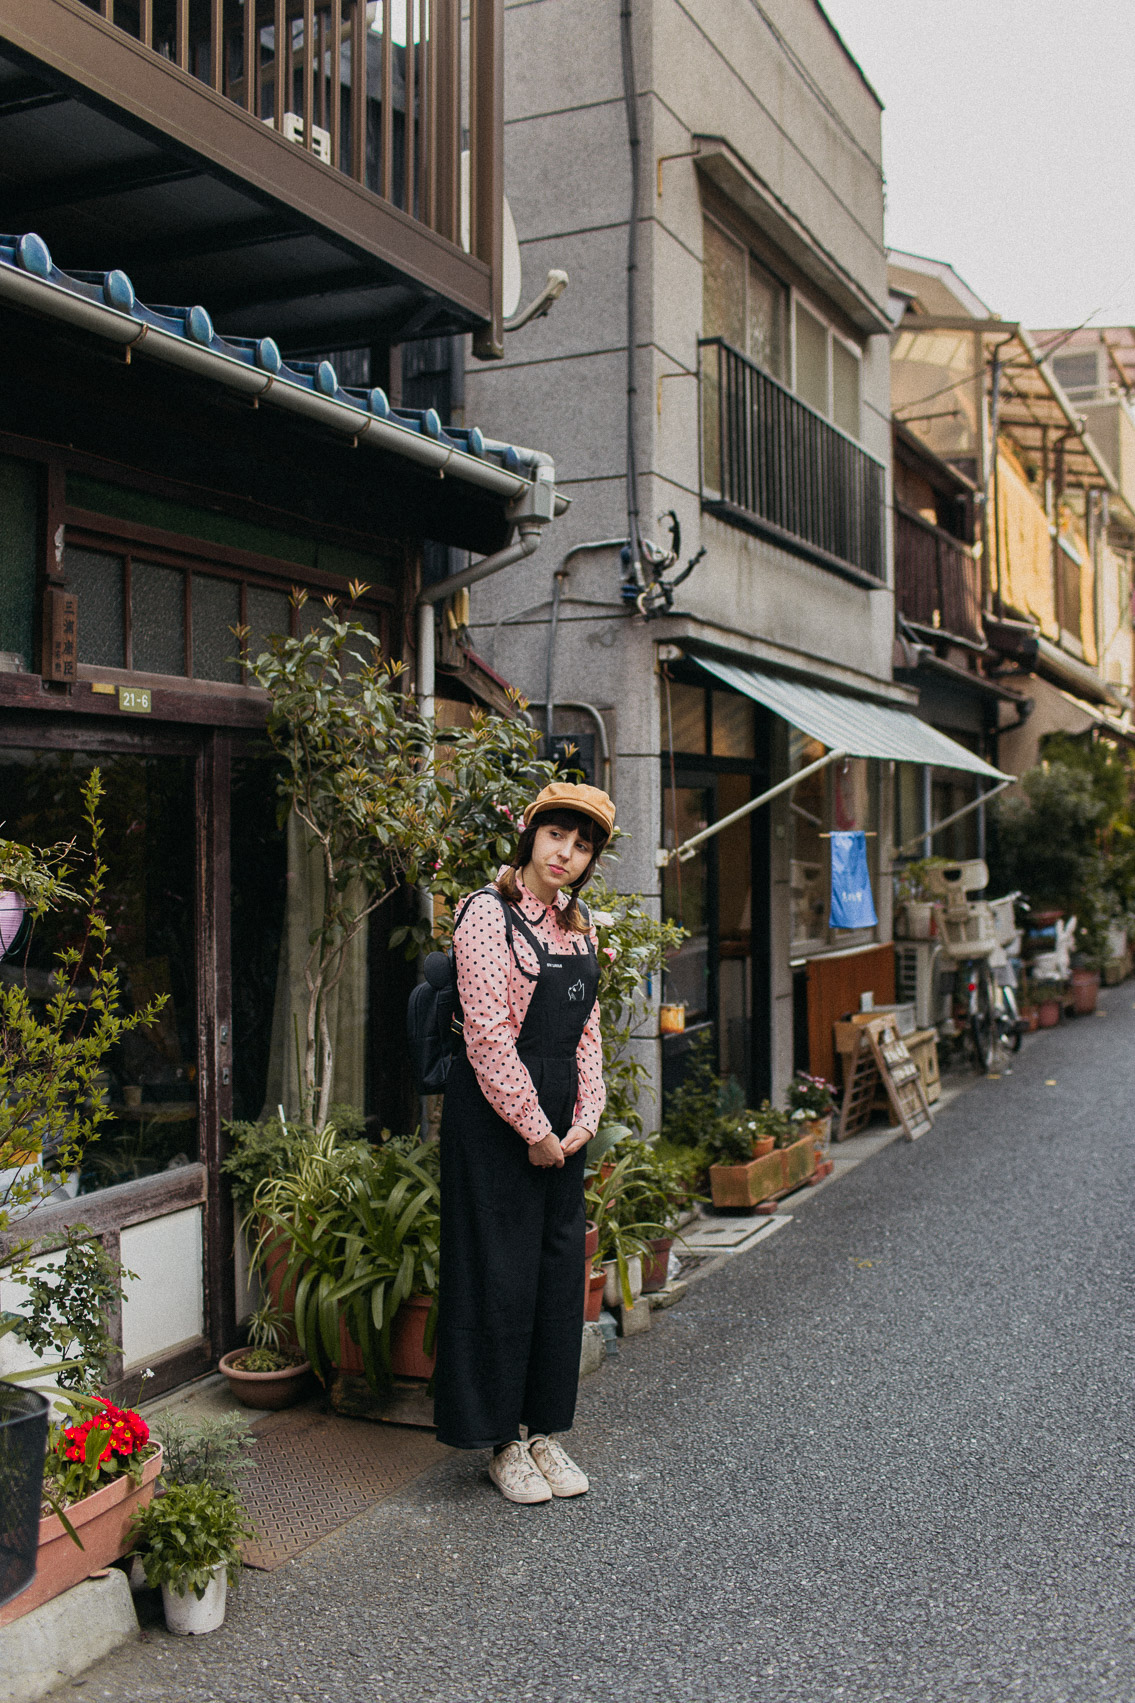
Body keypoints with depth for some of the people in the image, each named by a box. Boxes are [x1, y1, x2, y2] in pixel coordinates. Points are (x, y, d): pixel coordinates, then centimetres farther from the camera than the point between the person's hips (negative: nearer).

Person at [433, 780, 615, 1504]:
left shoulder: (580, 923, 12)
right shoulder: (488, 912, -11)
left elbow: (587, 1029, 14)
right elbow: (488, 1031, -16)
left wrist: (586, 1116, 1)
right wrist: (532, 1128, -15)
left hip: (561, 1111, 7)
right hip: (495, 1111, -7)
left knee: (560, 1267, 11)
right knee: (501, 1272, 1)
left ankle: (547, 1430, 25)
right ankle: (504, 1442, 15)